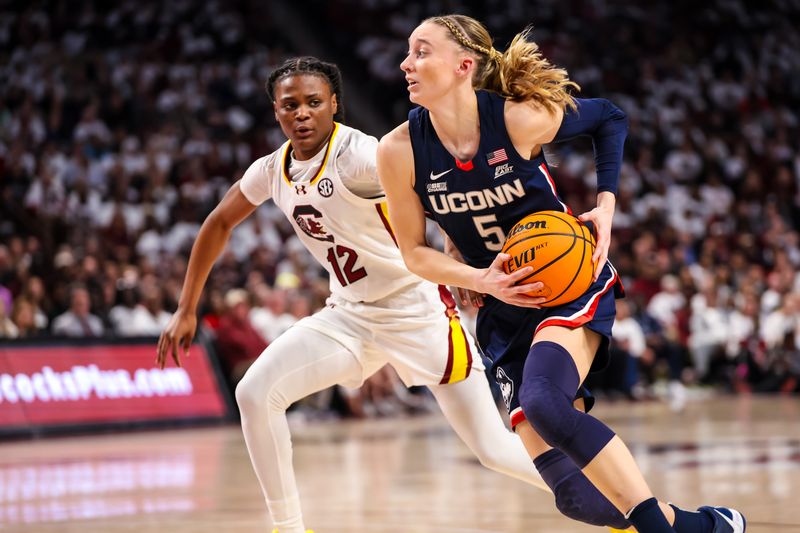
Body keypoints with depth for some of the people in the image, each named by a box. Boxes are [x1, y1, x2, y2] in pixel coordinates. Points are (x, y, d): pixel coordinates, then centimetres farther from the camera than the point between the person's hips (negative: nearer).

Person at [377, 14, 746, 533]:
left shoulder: (521, 118, -18)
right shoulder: (400, 151, -11)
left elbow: (611, 119, 2)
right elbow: (415, 252, 0)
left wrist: (606, 205, -8)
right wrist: (481, 280, -17)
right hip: (505, 307, 4)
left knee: (542, 403, -33)